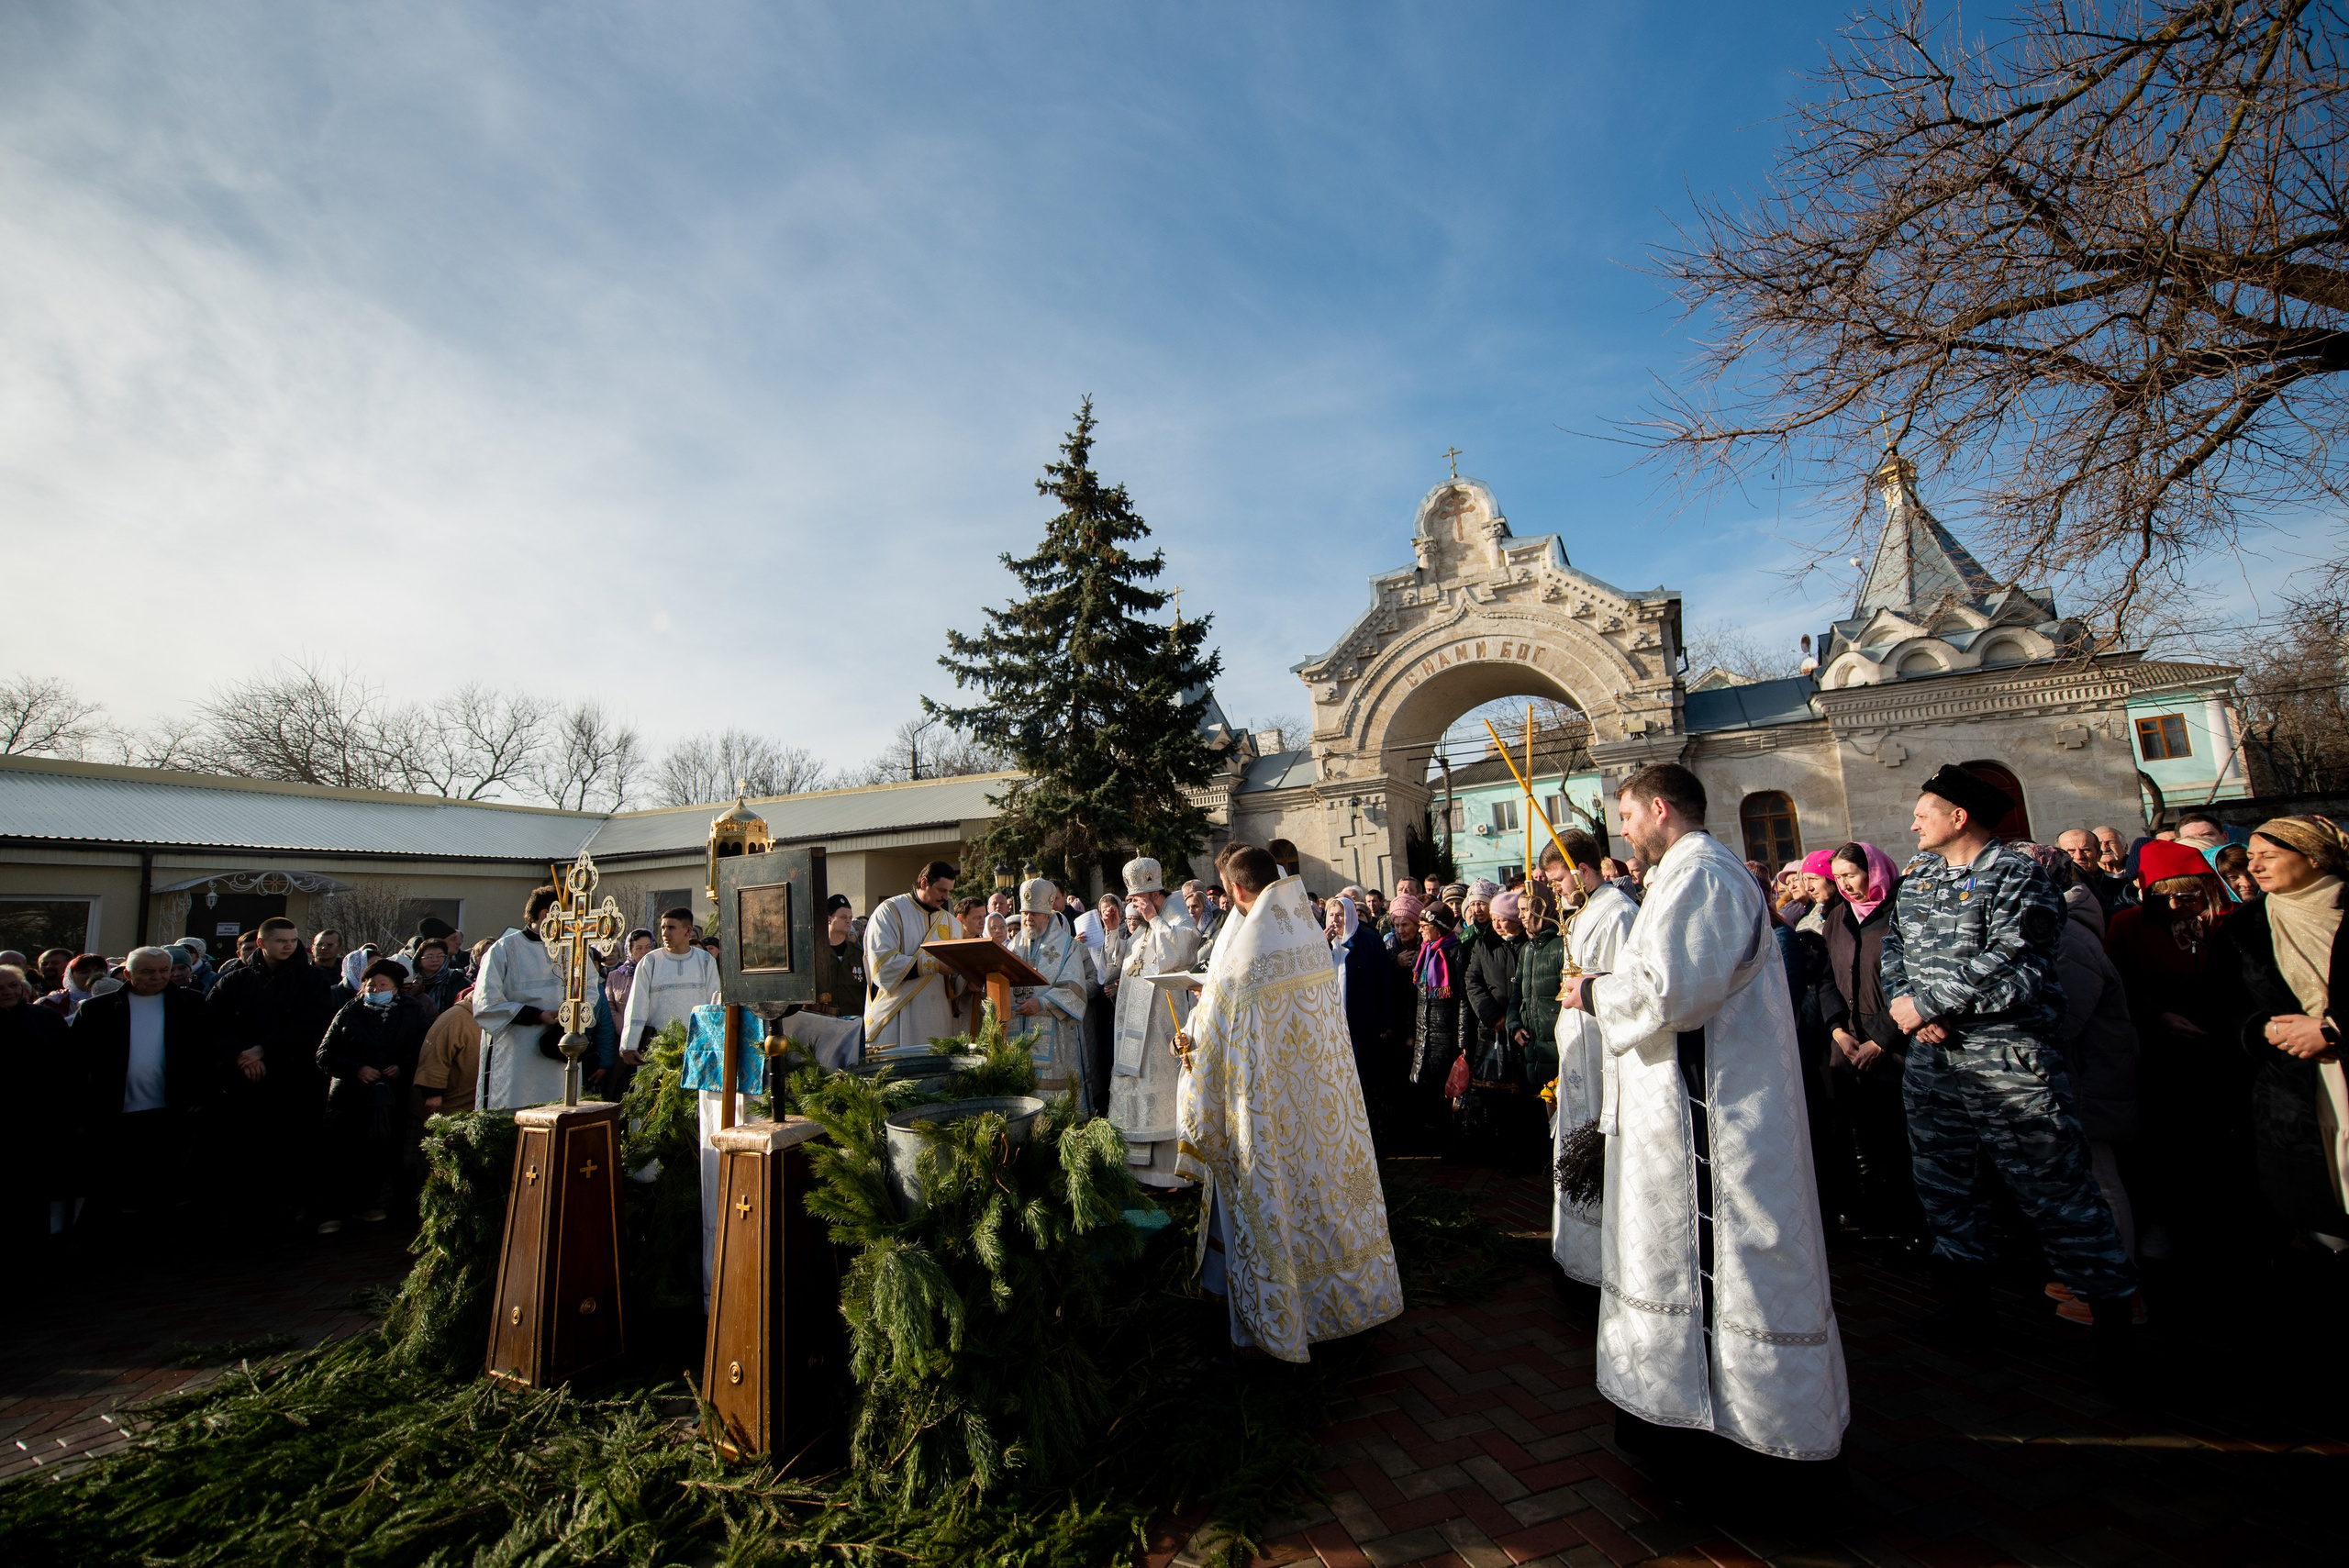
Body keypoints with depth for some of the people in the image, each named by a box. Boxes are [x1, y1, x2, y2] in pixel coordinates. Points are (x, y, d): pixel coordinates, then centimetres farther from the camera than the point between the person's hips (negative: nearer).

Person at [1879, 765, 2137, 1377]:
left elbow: (2005, 963, -19)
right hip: (1930, 1056, 7)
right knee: (1940, 1177, 15)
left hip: (2006, 1056, -7)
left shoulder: (2016, 873, -10)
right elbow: (1894, 946, 11)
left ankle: (2113, 1308, 15)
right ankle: (1969, 1294, 30)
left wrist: (1924, 1003, -15)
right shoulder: (1916, 876, 13)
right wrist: (1908, 1006, -7)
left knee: (2053, 1185, -2)